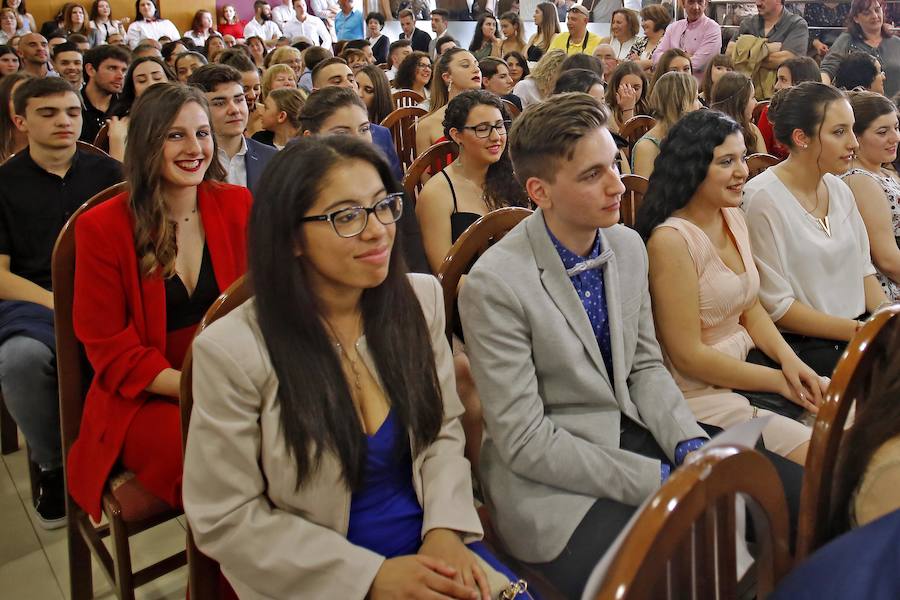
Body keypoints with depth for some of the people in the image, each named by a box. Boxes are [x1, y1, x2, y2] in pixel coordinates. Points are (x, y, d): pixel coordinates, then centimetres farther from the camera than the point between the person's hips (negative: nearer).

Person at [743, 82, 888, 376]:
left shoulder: (840, 190, 10)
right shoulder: (763, 198, -14)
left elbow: (863, 270, 16)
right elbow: (777, 307, -14)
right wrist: (858, 330, -14)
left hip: (858, 329, 8)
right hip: (801, 345, -8)